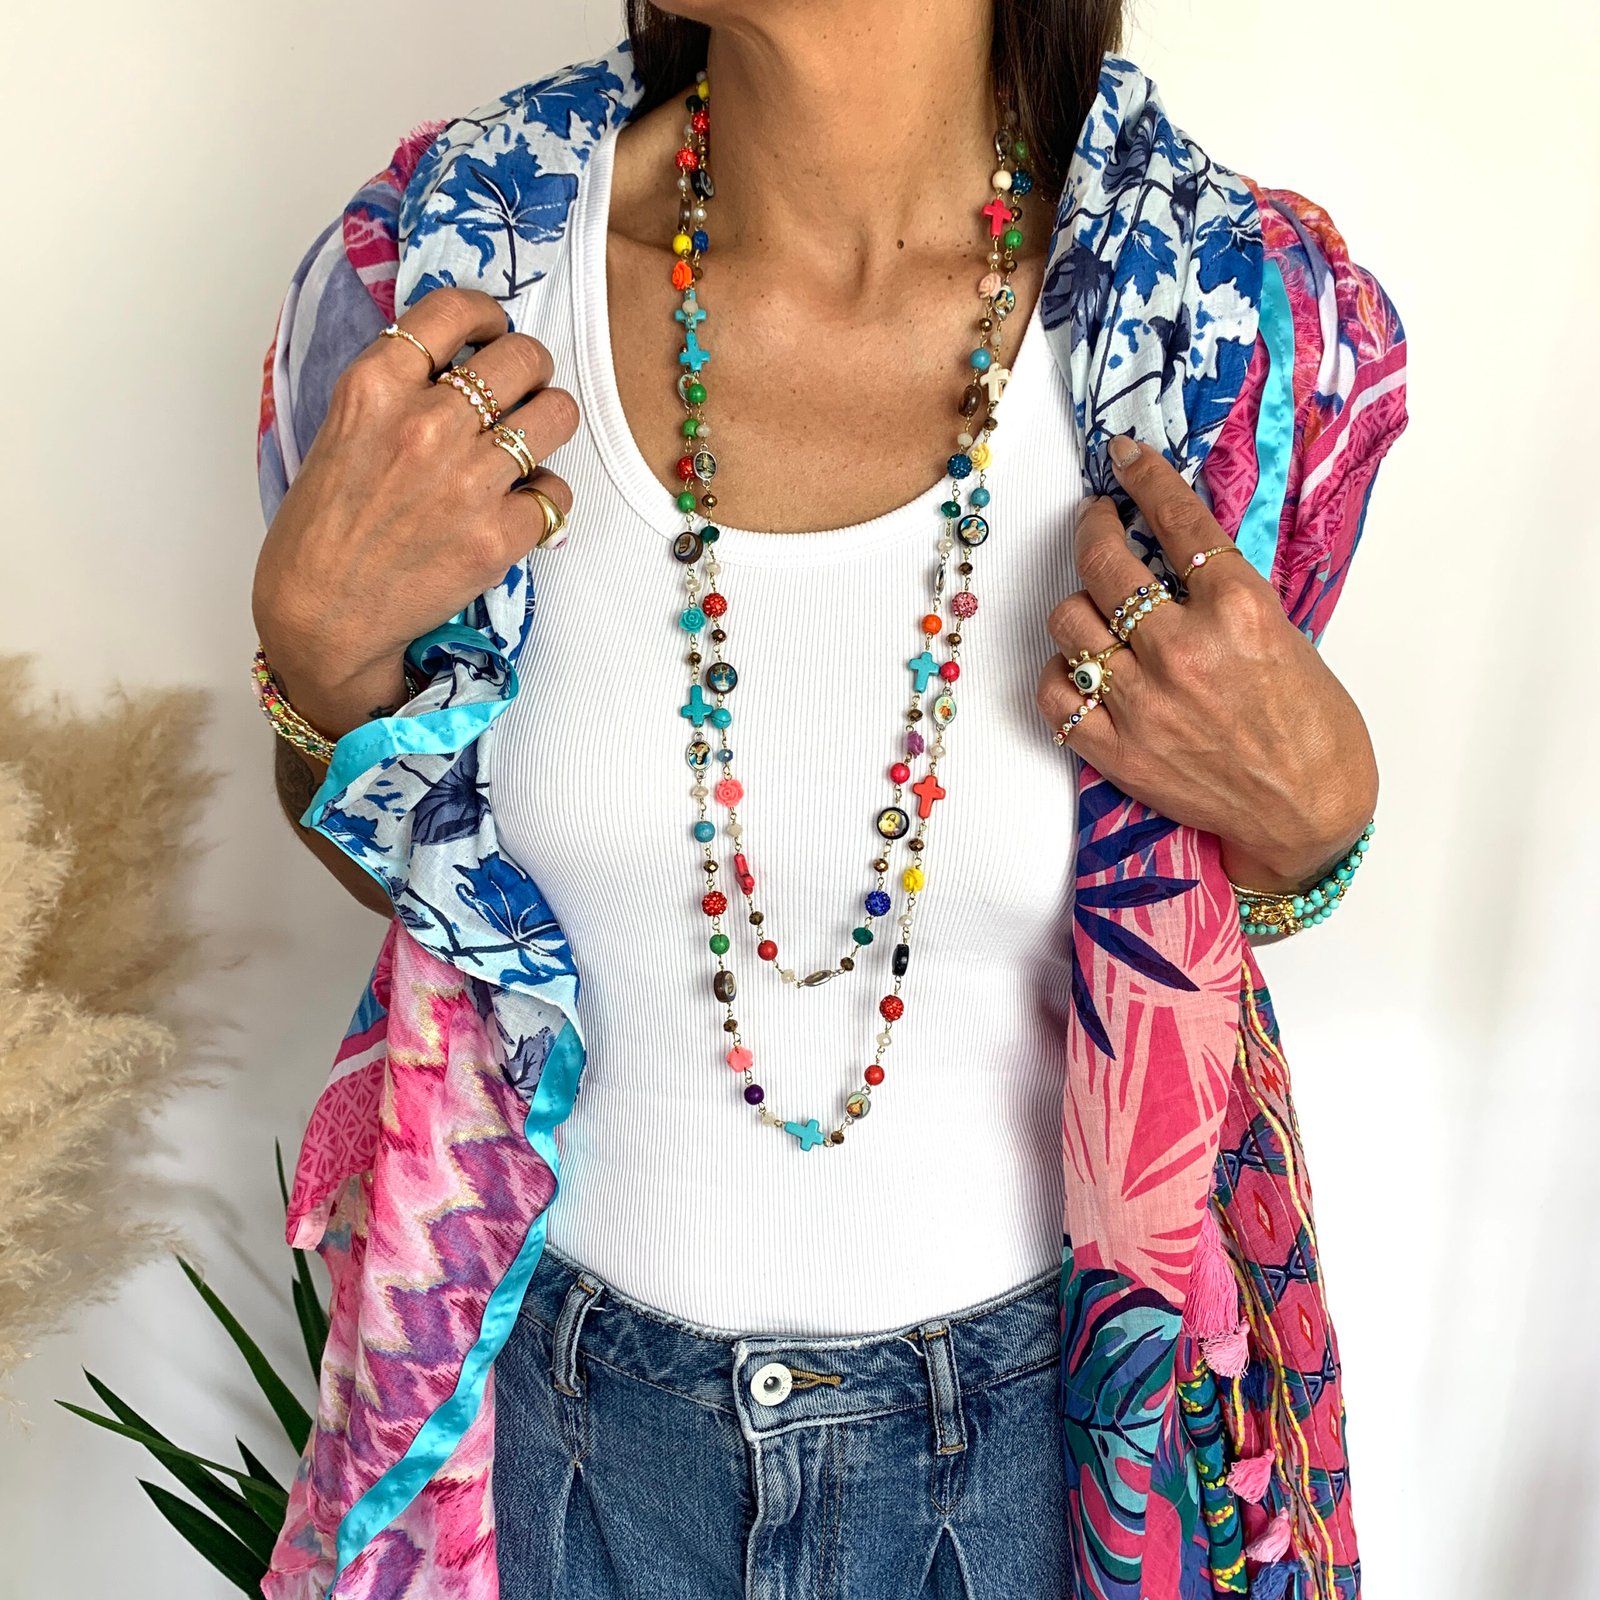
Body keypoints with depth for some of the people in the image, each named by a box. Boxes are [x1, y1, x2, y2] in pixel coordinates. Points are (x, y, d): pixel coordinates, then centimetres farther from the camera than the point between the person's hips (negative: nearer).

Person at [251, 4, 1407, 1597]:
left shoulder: (1238, 315, -18)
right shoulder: (447, 262, -15)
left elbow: (1213, 904, -1)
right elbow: (392, 862, -1)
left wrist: (1310, 808, -23)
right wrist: (318, 639, -21)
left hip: (1034, 1388, 0)